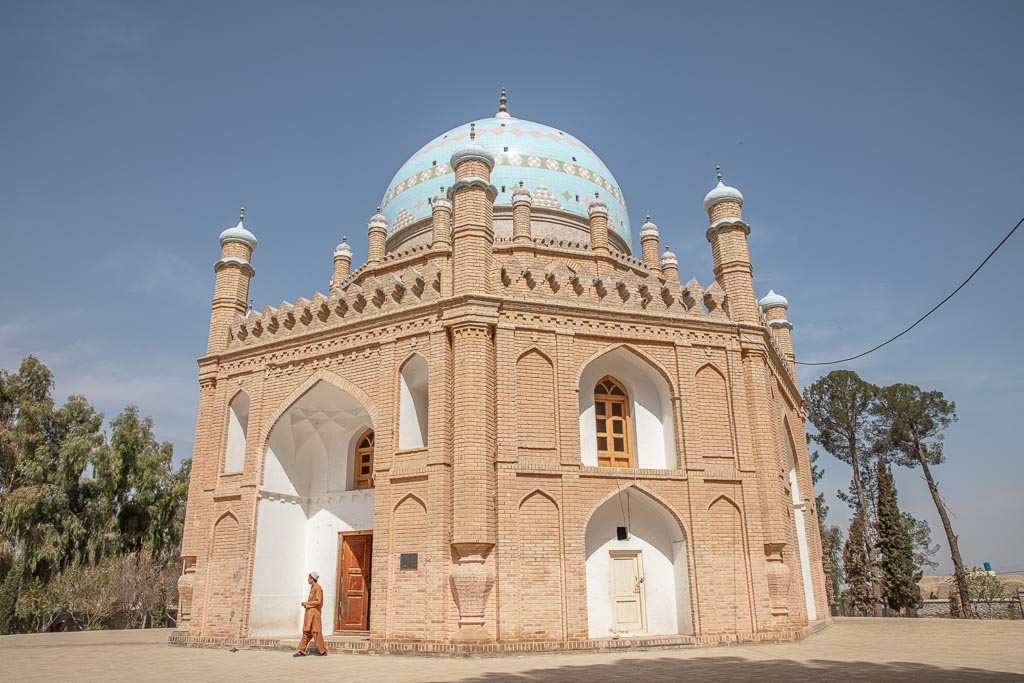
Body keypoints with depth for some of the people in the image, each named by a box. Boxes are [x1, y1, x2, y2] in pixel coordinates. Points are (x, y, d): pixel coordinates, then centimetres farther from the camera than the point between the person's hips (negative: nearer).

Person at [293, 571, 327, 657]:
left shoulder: (317, 588, -14)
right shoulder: (312, 587, 13)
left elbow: (318, 601, -19)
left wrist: (307, 603, -14)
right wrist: (306, 603, 6)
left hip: (314, 612, -9)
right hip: (309, 612, 9)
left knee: (316, 631, -3)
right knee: (306, 631, 9)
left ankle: (322, 651, 6)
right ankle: (302, 651, 12)